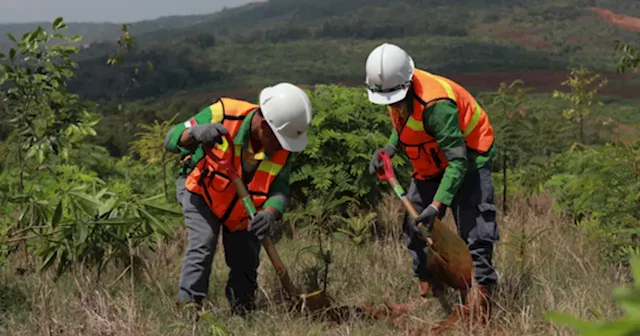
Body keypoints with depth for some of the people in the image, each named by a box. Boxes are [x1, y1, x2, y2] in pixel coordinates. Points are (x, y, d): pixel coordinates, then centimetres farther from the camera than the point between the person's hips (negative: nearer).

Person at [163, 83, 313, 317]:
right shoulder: (223, 115, -34)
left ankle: (243, 315, 26)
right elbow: (171, 139, -30)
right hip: (201, 190, -4)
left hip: (244, 208, 4)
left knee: (245, 262, 5)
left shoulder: (282, 148, -22)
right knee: (202, 244, -24)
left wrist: (270, 213, -47)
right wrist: (196, 133, -54)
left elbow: (280, 190, -23)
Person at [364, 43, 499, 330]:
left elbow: (458, 161, -36)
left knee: (473, 231, -15)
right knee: (414, 226, 7)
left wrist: (438, 205, -41)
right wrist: (390, 148, -5)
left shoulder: (435, 104, -37)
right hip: (431, 163, 9)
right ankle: (430, 292, 16)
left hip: (469, 158, -9)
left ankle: (479, 300, -13)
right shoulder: (394, 90, -11)